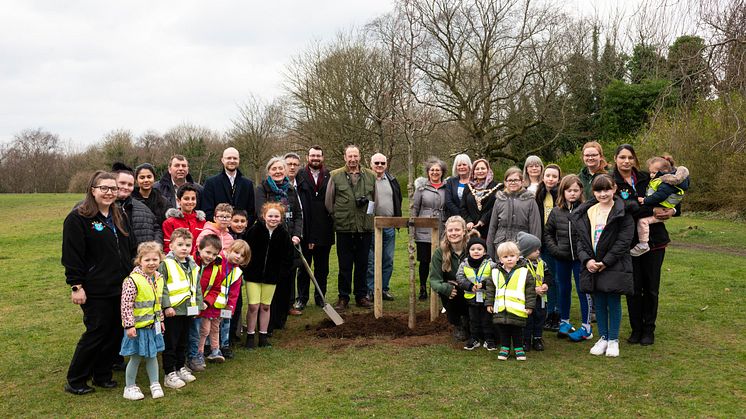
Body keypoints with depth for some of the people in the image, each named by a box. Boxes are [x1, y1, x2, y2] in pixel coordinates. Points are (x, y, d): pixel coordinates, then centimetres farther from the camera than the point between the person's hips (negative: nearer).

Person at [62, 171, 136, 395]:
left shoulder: (118, 216, 13)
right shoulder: (77, 218, -10)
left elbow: (130, 248, 19)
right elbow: (72, 255, -13)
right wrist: (76, 286, -15)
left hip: (120, 288, 7)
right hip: (96, 291, -7)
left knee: (115, 332, 10)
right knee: (96, 333, -1)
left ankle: (102, 375, 25)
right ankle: (75, 381, 14)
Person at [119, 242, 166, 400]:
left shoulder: (158, 279, 3)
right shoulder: (133, 280, -21)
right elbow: (126, 305, -20)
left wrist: (160, 320, 18)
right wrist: (129, 325, -21)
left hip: (153, 325, 6)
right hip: (138, 327, -6)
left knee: (152, 356, 16)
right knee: (136, 357, 6)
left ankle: (155, 384, 28)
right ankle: (130, 387, 22)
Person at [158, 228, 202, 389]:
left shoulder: (193, 266, 11)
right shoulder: (166, 264, -11)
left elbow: (197, 287, 18)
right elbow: (161, 287, -15)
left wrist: (198, 305, 14)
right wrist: (167, 306, -19)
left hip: (188, 311, 7)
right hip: (172, 311, -7)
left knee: (183, 342, 18)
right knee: (170, 344, 2)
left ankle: (180, 368, 31)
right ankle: (169, 374, 10)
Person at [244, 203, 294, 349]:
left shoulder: (284, 234, -3)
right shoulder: (255, 230, -11)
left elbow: (287, 256, 4)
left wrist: (282, 273, -1)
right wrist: (246, 269, -9)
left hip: (271, 276, 2)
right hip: (253, 274, -2)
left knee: (265, 306, 11)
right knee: (253, 306, -3)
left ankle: (263, 336, 23)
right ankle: (250, 336, 13)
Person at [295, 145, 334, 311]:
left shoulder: (329, 176, 5)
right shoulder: (300, 175, 0)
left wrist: (331, 220, -6)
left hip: (324, 229, 2)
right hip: (305, 229, -2)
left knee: (322, 266, 11)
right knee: (304, 266, 8)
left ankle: (320, 297, 23)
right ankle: (302, 298, 18)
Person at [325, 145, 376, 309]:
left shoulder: (370, 176, 8)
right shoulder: (335, 175, 2)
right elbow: (328, 200, 6)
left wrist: (368, 200, -5)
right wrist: (335, 215, 1)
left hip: (365, 226, 2)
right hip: (344, 227, -2)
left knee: (362, 264, 10)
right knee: (345, 265, 5)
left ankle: (361, 296, 22)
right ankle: (343, 297, 16)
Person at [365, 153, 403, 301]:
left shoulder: (392, 181, 12)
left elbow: (398, 201, 19)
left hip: (389, 227, 5)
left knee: (388, 260, 9)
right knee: (370, 260, 0)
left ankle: (384, 288, 20)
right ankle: (370, 290, 8)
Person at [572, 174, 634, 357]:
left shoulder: (623, 212, -6)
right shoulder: (587, 212, 9)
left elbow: (624, 240, -11)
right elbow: (581, 238, 7)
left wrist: (605, 262, -15)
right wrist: (586, 260, -9)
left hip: (614, 266, -4)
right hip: (592, 265, 4)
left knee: (614, 303, 4)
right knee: (599, 303, 11)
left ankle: (613, 340, 17)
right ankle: (603, 338, 23)